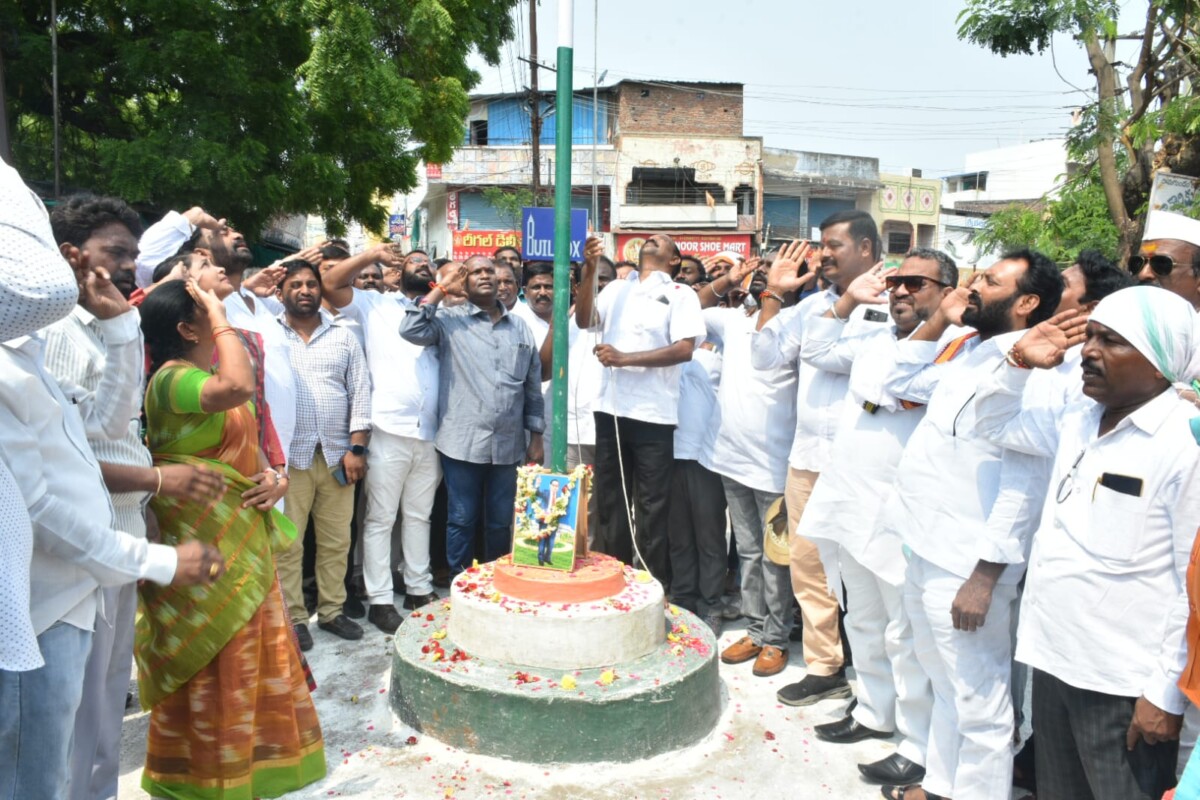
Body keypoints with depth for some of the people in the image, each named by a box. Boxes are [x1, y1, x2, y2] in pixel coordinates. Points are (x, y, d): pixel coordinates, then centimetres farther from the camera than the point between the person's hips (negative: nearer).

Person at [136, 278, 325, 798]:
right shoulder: (172, 378, -18)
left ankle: (244, 757, 37)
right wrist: (221, 319, -27)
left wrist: (272, 476, -4)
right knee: (211, 661, 4)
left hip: (242, 535, 9)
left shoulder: (213, 377, 12)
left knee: (249, 652, 19)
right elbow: (239, 388, -39)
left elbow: (248, 442, 17)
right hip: (201, 540, -9)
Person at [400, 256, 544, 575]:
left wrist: (536, 437, 10)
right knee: (462, 520, 7)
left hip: (508, 445, 3)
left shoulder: (520, 328, 13)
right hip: (463, 442, -3)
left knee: (502, 523, 12)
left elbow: (533, 387, 14)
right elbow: (411, 331, -16)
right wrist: (441, 289, -8)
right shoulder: (449, 320, 3)